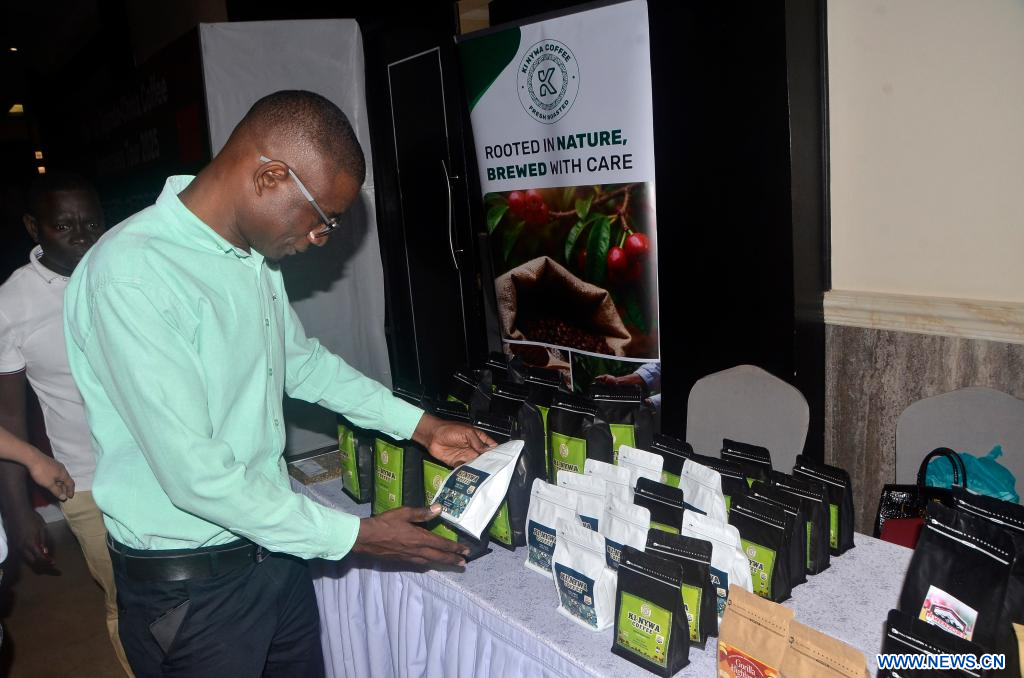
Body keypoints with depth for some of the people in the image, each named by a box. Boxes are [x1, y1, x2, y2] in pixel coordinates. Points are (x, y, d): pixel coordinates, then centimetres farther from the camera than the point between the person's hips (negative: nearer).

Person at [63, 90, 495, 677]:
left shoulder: (256, 253, 1)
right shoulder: (131, 275, -26)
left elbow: (301, 358, 15)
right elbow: (195, 474, -27)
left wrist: (420, 426, 9)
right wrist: (353, 535, -19)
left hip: (275, 548, 8)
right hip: (190, 583, -7)